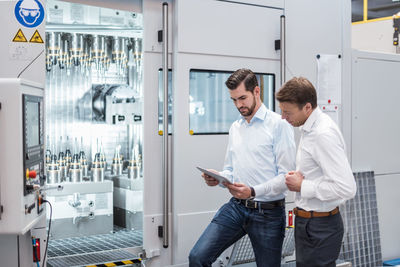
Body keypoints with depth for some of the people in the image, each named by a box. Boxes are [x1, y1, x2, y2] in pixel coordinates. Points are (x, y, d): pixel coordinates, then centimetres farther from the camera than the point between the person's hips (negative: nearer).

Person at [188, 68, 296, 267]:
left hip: (268, 212, -5)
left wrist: (253, 192, -25)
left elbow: (286, 176, -14)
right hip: (236, 206, 5)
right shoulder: (235, 127, 14)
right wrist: (217, 178, -3)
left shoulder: (278, 124, -9)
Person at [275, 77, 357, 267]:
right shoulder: (309, 128, 9)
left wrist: (302, 186, -18)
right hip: (306, 222, 10)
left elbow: (346, 188, -27)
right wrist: (300, 176, 3)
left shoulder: (324, 134, -23)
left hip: (320, 227, -10)